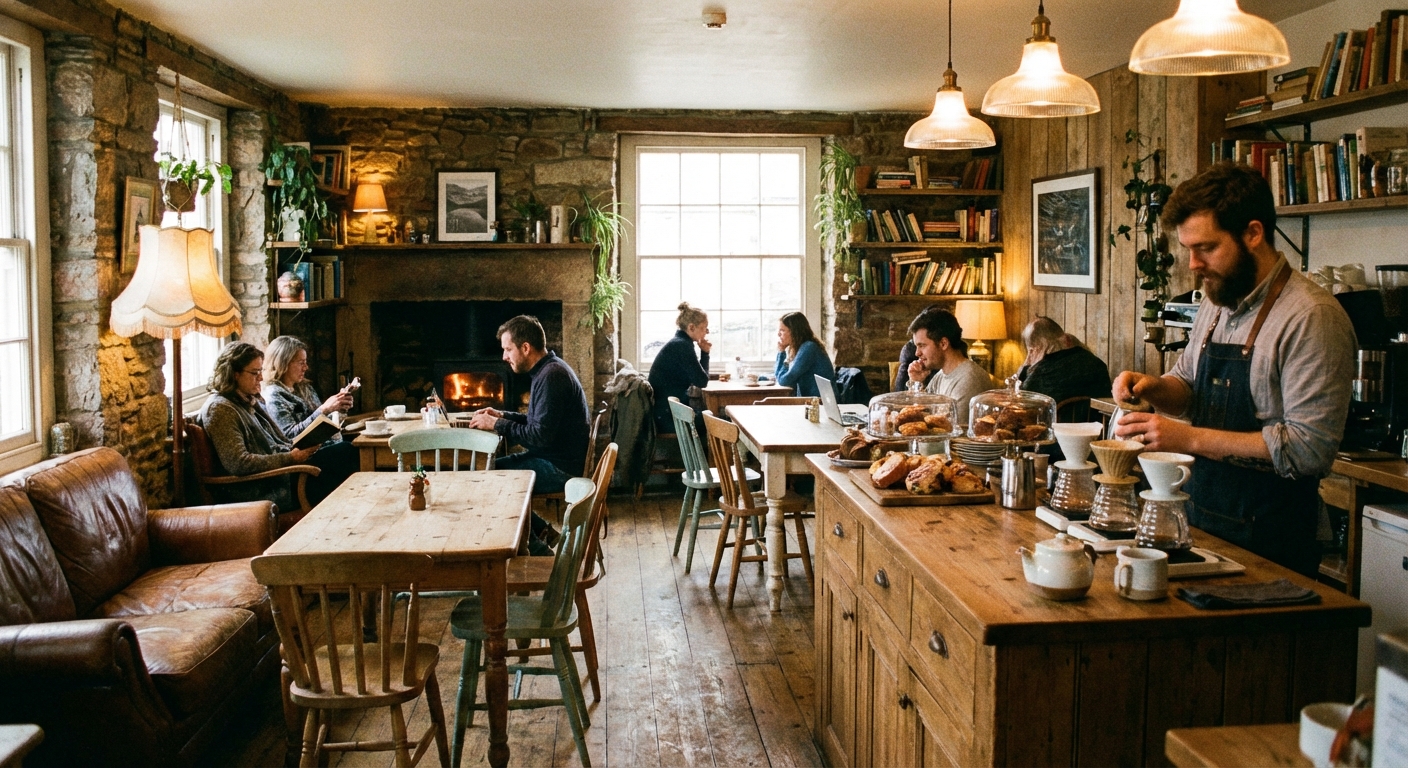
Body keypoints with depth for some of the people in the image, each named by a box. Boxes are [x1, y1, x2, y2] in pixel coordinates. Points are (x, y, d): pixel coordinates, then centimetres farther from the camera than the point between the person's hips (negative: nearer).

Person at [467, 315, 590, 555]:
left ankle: (536, 549, 1)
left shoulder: (551, 376, -22)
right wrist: (502, 416, 8)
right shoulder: (550, 369, 10)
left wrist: (497, 425, -16)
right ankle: (541, 532, 14)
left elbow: (540, 435, -26)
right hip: (552, 457, 10)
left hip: (561, 468, -10)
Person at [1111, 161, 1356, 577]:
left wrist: (1191, 438, -25)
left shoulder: (1312, 317, -19)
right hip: (1202, 518, 7)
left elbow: (1311, 447, -24)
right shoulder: (1216, 302, 6)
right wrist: (1152, 388, -3)